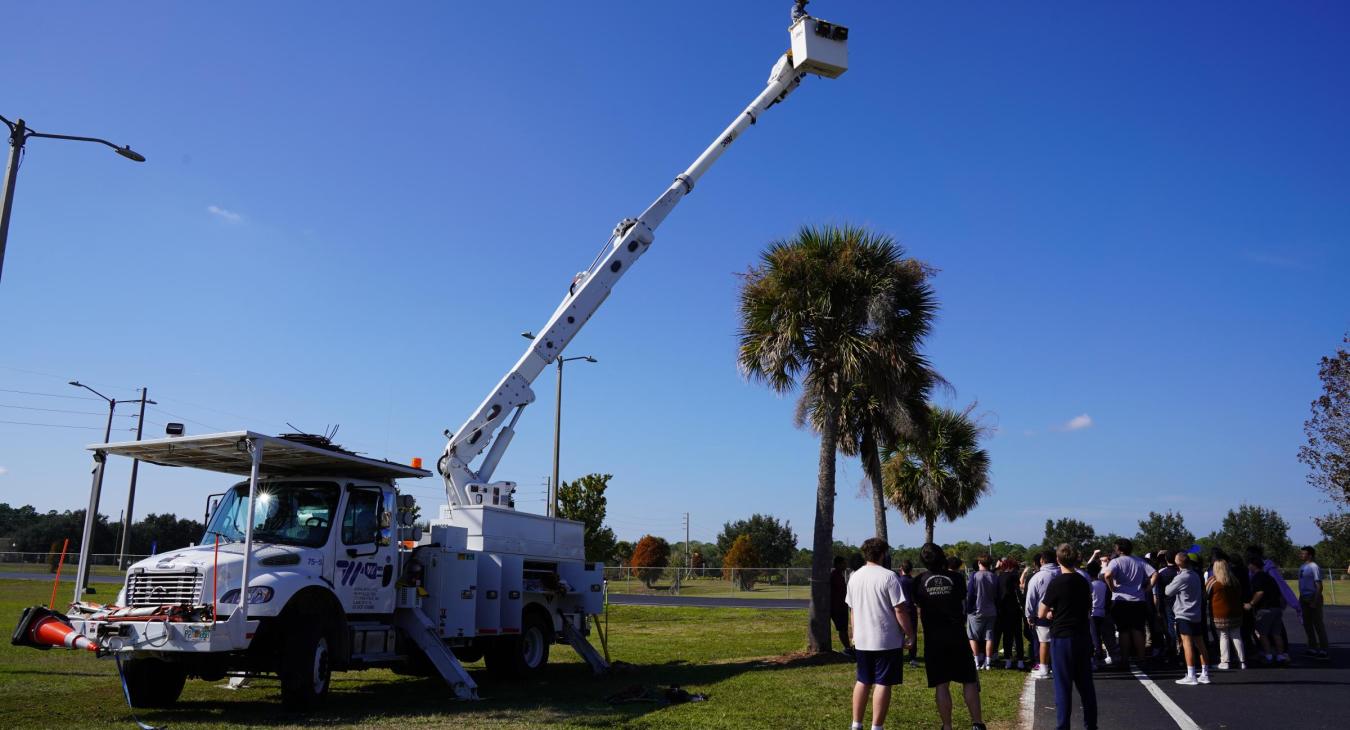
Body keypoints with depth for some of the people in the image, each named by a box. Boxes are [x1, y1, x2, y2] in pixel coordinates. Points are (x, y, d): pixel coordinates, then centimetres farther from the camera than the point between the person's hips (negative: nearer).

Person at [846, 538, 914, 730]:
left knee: (862, 682, 16)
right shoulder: (888, 576, -12)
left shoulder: (854, 577, 7)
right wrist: (909, 633, -5)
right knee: (883, 684, 0)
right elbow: (899, 610, -15)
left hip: (861, 641, 6)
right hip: (887, 640, -6)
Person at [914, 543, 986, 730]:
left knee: (941, 685, 5)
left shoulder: (920, 581, -4)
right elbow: (963, 607, 6)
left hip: (933, 637, 0)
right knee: (969, 681, 10)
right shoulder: (955, 578, -3)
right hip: (957, 635, 0)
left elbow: (919, 611, 6)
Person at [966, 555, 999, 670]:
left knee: (973, 637, 7)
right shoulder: (994, 577, 3)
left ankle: (977, 661, 3)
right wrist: (997, 611, 15)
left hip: (976, 612, -4)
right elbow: (997, 596, 8)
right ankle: (987, 662, 6)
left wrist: (967, 610, -4)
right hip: (991, 612, 4)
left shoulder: (974, 576, -10)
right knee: (989, 637, 7)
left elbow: (969, 594, -11)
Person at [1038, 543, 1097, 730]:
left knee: (1063, 685, -1)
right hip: (1083, 636, 6)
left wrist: (1050, 613, 11)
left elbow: (1041, 613, -11)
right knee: (1085, 683, 14)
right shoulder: (1083, 581, 6)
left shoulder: (1056, 583, -13)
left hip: (1062, 637, -6)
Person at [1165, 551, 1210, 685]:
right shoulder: (1195, 575, 10)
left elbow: (1167, 592, -7)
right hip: (1197, 615, 8)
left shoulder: (1181, 578, -15)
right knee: (1200, 644, 10)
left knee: (1187, 644, -8)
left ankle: (1191, 676, -10)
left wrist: (1169, 583, 13)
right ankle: (1205, 674, 15)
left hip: (1184, 614, -8)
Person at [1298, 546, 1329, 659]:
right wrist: (1300, 598, 18)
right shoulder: (1303, 567, 13)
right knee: (1307, 623, 14)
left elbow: (1319, 586, -18)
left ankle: (1323, 650, 2)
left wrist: (1315, 601, -22)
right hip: (1304, 598, 9)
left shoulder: (1314, 567, -15)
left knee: (1318, 623, -4)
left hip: (1313, 597, -9)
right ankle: (1312, 648, 24)